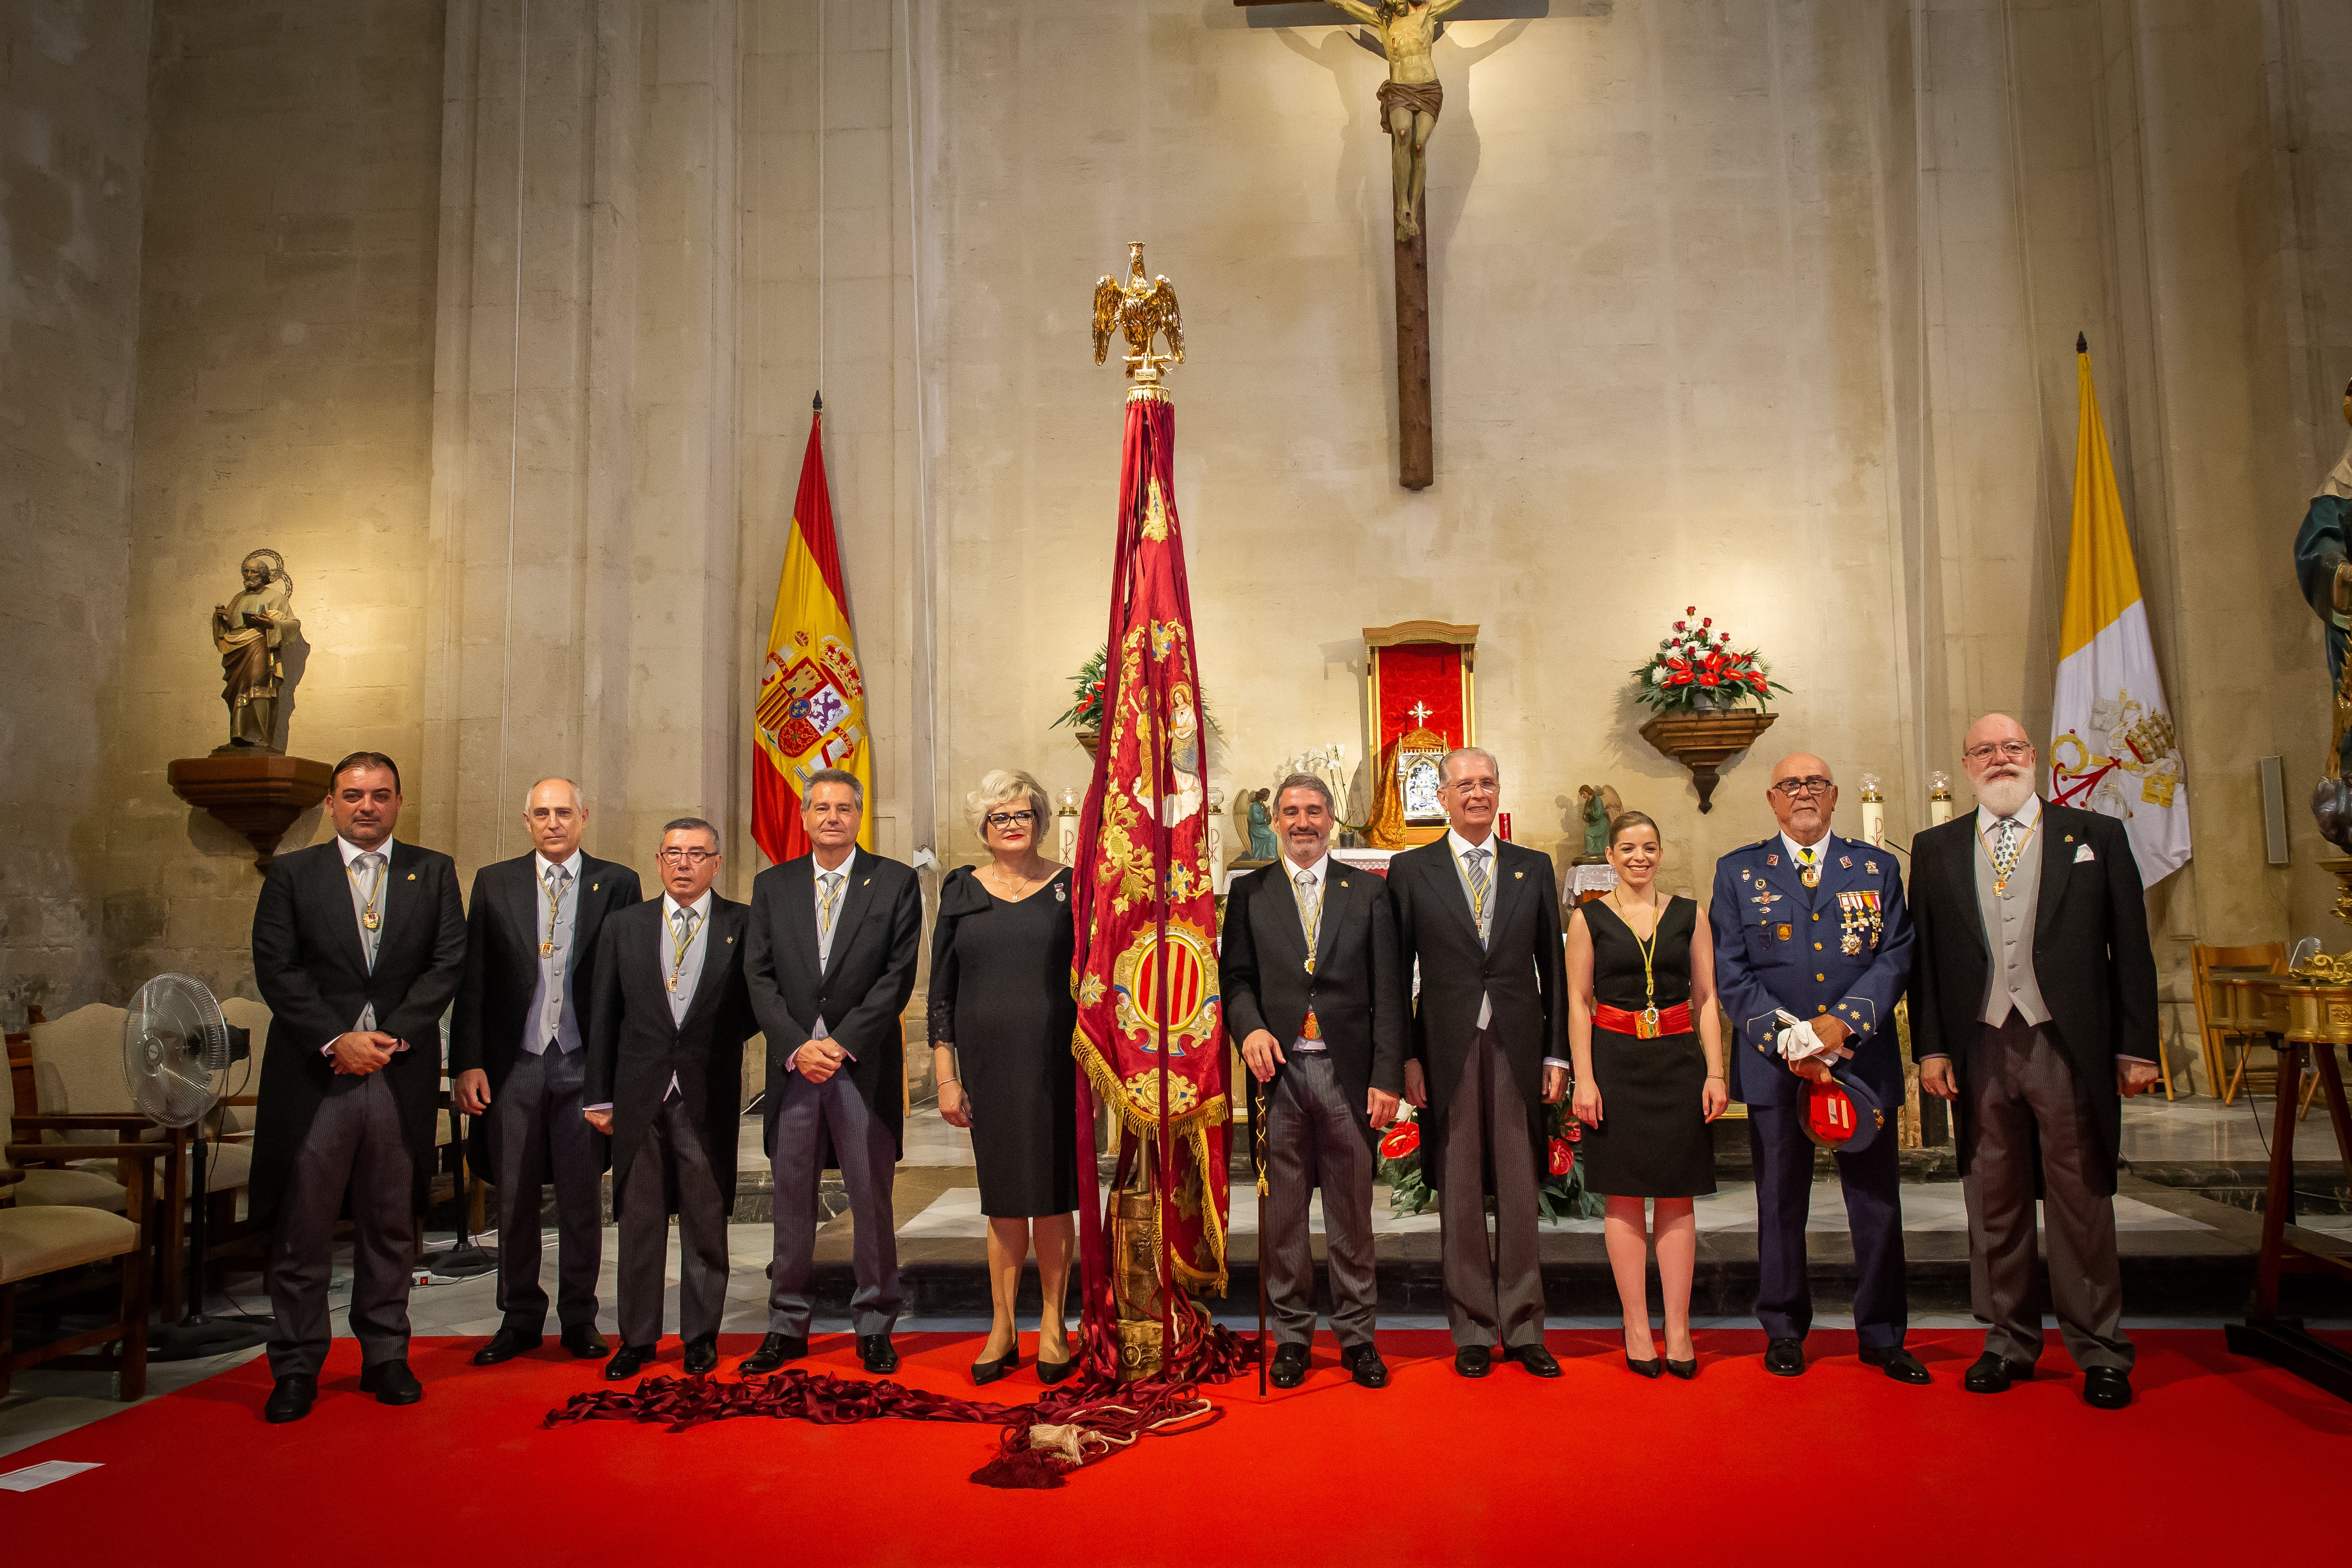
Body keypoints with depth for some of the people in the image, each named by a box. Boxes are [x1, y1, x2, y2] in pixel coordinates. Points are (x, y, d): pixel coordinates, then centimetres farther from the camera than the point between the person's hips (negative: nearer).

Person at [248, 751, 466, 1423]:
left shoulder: (434, 872, 8)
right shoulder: (291, 874, 7)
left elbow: (449, 964, 1)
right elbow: (276, 969, -1)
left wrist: (390, 1035, -9)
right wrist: (337, 1041, -11)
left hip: (402, 1073, 1)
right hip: (313, 1074, -1)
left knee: (391, 1226, 9)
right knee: (303, 1230, 4)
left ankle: (386, 1357, 20)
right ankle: (296, 1368, 16)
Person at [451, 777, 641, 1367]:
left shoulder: (617, 884, 2)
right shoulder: (494, 883, 7)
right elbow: (472, 980, 5)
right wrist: (467, 1062, -3)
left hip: (584, 1064, -1)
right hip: (515, 1064, 1)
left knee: (582, 1197, 7)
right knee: (515, 1197, 9)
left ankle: (579, 1318, 21)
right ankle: (520, 1319, 23)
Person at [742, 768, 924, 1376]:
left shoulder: (896, 882, 2)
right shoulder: (772, 885, 11)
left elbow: (899, 974, -4)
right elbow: (760, 977, 5)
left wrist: (843, 1043, -11)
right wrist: (797, 1046, -8)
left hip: (865, 1064, -2)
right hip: (792, 1062, 2)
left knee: (872, 1199, 4)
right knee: (792, 1200, 9)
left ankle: (874, 1326, 16)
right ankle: (787, 1326, 20)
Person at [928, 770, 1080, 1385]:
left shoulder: (1068, 887, 2)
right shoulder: (961, 891, 6)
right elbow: (941, 989, 6)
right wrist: (946, 1077, 1)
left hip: (1055, 1062, -1)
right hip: (988, 1062, 1)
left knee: (1053, 1197, 5)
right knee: (1004, 1199, 8)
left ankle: (1053, 1327, 18)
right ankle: (1002, 1329, 19)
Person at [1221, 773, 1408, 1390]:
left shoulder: (1369, 892, 8)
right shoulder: (1249, 893, 10)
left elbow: (1388, 991, 4)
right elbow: (1235, 977, 7)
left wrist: (1388, 1076, -4)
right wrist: (1249, 1027, -15)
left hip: (1347, 1068, 0)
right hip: (1278, 1068, 0)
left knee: (1352, 1212, 6)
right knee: (1282, 1212, 6)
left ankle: (1357, 1334, 20)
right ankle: (1292, 1334, 20)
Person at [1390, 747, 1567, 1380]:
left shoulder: (1534, 869, 10)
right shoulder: (1411, 871, 3)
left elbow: (1553, 967, 10)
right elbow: (1395, 972, 2)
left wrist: (1557, 1054, 5)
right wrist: (1405, 1056, -5)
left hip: (1518, 1047, 2)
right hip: (1448, 1049, -1)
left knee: (1520, 1192, 7)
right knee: (1460, 1195, 6)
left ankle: (1523, 1329, 20)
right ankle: (1473, 1331, 18)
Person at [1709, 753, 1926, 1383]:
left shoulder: (1877, 868, 9)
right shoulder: (1738, 871, 5)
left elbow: (1896, 955, 0)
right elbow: (1730, 972, -1)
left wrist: (1842, 1022, -15)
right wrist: (1787, 1039, -13)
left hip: (1864, 1057, 1)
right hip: (1775, 1065, -1)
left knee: (1878, 1202, 6)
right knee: (1781, 1205, 8)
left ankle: (1882, 1336, 21)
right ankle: (1784, 1332, 21)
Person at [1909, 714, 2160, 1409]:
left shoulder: (2097, 836, 6)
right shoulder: (1935, 849, 10)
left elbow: (2131, 949, 4)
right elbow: (1923, 956, 8)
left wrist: (2137, 1047, -1)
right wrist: (1930, 1048, 1)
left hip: (2070, 1046, -1)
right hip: (1981, 1050, 2)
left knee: (2083, 1201, 5)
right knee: (1994, 1202, 9)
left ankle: (2099, 1352, 18)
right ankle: (2010, 1342, 21)